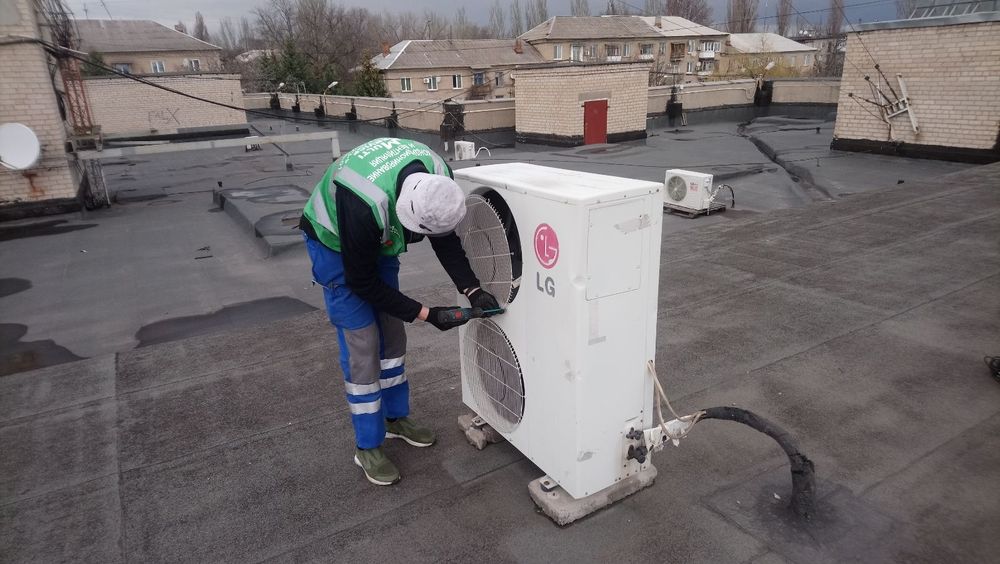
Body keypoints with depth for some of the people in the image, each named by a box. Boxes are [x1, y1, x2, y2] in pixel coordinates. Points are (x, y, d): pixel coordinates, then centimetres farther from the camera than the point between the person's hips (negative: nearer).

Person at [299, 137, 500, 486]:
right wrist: (426, 314, -27)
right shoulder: (364, 204, -43)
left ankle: (395, 417, 31)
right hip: (335, 244, -6)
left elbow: (446, 239, -9)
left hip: (378, 241, 6)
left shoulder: (437, 179, -26)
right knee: (362, 345, -7)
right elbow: (362, 282, -28)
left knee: (392, 333, 11)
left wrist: (472, 290, -20)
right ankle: (367, 447, 10)